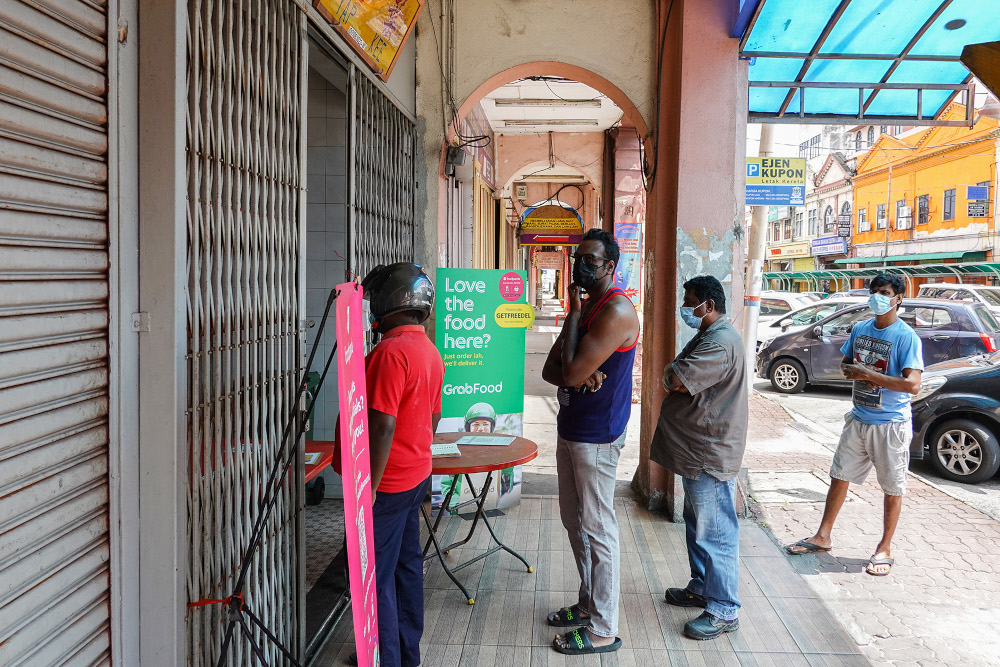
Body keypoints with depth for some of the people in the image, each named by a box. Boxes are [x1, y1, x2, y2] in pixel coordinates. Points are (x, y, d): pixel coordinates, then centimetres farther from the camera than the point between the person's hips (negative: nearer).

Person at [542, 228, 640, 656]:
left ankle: (603, 630, 11)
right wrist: (581, 378, -14)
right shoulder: (585, 308, 14)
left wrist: (573, 315, -13)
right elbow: (551, 370, 9)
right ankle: (589, 603, 34)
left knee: (598, 528, -1)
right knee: (574, 520, 18)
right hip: (570, 429, 10)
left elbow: (573, 372, -23)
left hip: (596, 436, -10)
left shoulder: (616, 311, -17)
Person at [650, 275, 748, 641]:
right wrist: (678, 380, -6)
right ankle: (701, 587, 36)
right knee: (698, 524, 21)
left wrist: (671, 375, -8)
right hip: (697, 450, 11)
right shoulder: (708, 335, 15)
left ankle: (724, 610, 9)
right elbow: (679, 382, 15)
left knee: (715, 532, -2)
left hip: (710, 455, -11)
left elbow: (675, 379, -29)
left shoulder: (721, 342, -22)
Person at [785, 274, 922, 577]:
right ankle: (823, 536, 25)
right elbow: (845, 364, 16)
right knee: (840, 476, 13)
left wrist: (869, 374, -22)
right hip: (858, 419, 6)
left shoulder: (906, 337, -15)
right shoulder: (860, 329, 5)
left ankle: (885, 548, 23)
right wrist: (854, 372, -7)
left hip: (891, 424, -6)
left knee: (893, 489, 8)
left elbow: (913, 384, -23)